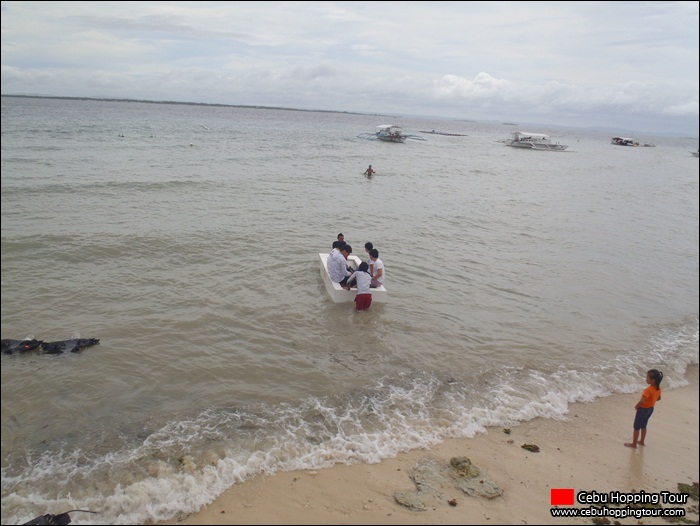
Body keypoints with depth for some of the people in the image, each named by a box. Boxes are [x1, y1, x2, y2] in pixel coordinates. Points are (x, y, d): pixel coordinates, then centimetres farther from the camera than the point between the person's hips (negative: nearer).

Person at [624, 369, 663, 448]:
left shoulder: (648, 390, -32)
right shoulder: (658, 389, -7)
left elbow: (641, 401, -36)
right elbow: (659, 398, 12)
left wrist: (636, 406, -19)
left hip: (643, 409, -8)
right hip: (651, 408, 8)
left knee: (637, 427, 8)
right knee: (643, 426, 26)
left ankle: (634, 444, 18)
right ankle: (641, 441, 39)